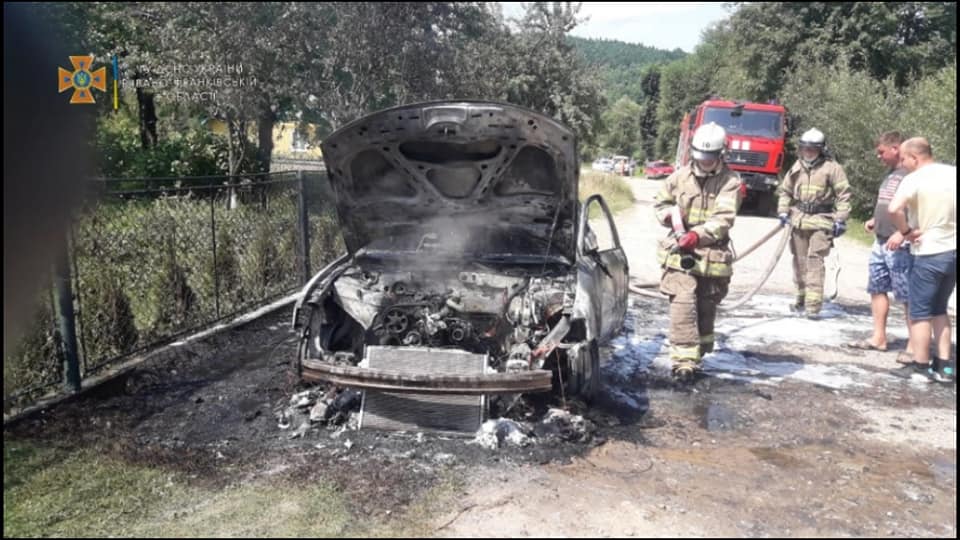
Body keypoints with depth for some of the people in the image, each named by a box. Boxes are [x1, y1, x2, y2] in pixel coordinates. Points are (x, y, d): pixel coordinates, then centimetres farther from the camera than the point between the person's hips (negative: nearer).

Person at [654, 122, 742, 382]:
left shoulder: (730, 181, -4)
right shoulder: (681, 176, 5)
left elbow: (724, 219, -15)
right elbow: (660, 203, 16)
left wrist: (697, 235, -29)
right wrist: (671, 215, -6)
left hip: (712, 256, 0)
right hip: (679, 253, 0)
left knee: (706, 310, 11)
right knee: (683, 306, -12)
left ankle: (697, 355, 28)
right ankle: (684, 360, -12)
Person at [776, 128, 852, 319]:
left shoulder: (832, 168, -6)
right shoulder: (797, 167, 9)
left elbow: (844, 194, -5)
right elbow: (785, 191, 19)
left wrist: (840, 220, -10)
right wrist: (783, 211, 7)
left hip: (821, 221, -5)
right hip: (798, 218, 5)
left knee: (815, 260, -12)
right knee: (799, 260, 11)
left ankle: (814, 304, -12)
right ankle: (801, 299, 25)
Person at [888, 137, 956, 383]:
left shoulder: (914, 179, -15)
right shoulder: (953, 173, 5)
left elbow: (894, 209, -31)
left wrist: (906, 231, -15)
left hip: (929, 254, -6)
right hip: (952, 250, 7)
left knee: (920, 313, 5)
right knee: (939, 309, 19)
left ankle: (921, 367, 8)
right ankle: (944, 365, 17)